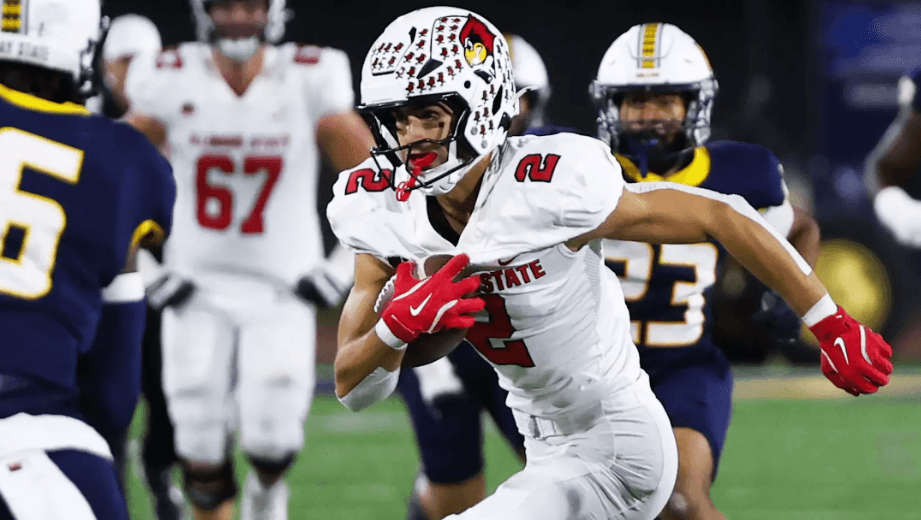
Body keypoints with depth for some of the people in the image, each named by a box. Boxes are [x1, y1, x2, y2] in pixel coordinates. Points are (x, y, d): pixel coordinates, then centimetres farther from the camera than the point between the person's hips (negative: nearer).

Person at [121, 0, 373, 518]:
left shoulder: (311, 81, -11)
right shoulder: (169, 81, -9)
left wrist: (347, 264, -8)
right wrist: (148, 266, -2)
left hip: (283, 292, -1)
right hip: (197, 287, 1)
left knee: (272, 443, -12)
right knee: (201, 451, -3)